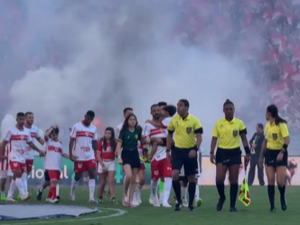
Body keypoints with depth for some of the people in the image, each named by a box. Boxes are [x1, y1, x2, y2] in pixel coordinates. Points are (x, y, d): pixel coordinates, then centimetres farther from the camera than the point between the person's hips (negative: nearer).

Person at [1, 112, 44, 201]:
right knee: (18, 175, -17)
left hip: (22, 158, 6)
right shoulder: (11, 131, -6)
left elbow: (30, 143, 18)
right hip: (14, 157, -6)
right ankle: (23, 194, -24)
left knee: (16, 177, 8)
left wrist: (39, 151, 11)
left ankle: (9, 196, 15)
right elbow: (4, 143, -3)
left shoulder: (26, 131, 9)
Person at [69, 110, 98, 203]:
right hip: (79, 156, -3)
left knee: (92, 174, -9)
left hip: (90, 156, 3)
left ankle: (91, 197, -11)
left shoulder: (93, 128, 7)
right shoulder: (76, 126, -5)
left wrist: (95, 154, 12)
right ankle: (72, 191, 33)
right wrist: (70, 154, -11)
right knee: (77, 176, 7)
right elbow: (71, 141, -6)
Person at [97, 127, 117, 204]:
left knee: (111, 181, -9)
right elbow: (98, 155, -5)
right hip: (102, 163, -1)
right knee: (102, 182, 7)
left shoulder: (114, 142, 1)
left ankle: (113, 198, -14)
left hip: (111, 163, 1)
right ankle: (100, 197, 23)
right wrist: (102, 164, -12)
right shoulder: (101, 142, -3)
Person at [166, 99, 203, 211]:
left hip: (190, 151, -1)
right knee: (175, 175, -14)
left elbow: (199, 137, -10)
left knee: (191, 178, 7)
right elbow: (169, 135, 11)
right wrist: (168, 150, 6)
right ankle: (178, 200, 1)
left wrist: (195, 149, -25)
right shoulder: (173, 120, 0)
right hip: (177, 150, 1)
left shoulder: (194, 120, -8)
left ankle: (191, 203, 19)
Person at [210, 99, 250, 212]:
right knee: (219, 178, -8)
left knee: (234, 179, 3)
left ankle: (232, 205, 10)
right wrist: (212, 153, -12)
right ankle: (222, 197, 20)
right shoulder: (218, 123, -1)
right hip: (222, 152, -1)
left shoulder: (239, 123, 1)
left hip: (235, 152, 1)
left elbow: (244, 139, 7)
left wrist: (247, 153, 2)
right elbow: (214, 139, -1)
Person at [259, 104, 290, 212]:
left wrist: (282, 152, -34)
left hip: (280, 153, -5)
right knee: (270, 180, -2)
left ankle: (282, 199, 19)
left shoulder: (281, 124, -12)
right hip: (269, 153, 5)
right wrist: (261, 156, 18)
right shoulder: (267, 125, 9)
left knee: (280, 181, -11)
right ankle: (272, 206, 4)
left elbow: (287, 139, -21)